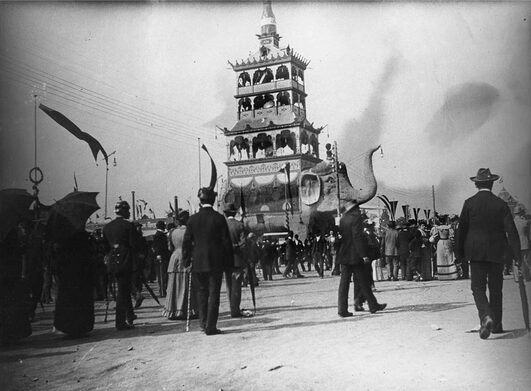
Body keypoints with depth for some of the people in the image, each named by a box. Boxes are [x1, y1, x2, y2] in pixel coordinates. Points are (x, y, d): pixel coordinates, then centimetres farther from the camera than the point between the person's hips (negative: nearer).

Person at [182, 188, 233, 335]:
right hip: (216, 262, -2)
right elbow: (226, 242, -5)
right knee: (214, 294, 4)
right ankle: (211, 327, 4)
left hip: (198, 262, 2)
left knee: (201, 291, 18)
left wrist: (186, 259, 11)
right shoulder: (219, 218, -7)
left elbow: (187, 241, 1)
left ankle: (203, 322, 17)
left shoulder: (193, 219, -2)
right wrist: (229, 262, 2)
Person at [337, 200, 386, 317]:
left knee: (344, 282, 5)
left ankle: (342, 309, 2)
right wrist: (364, 255, -16)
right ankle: (373, 305, 14)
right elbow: (358, 237, -17)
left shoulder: (343, 219, 11)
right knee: (363, 281, 3)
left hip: (343, 256, 6)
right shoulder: (356, 218, -10)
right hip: (354, 256, -6)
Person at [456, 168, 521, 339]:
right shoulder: (501, 204, -1)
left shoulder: (469, 203, -4)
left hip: (476, 252, -1)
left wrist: (460, 253, 9)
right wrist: (517, 256, -4)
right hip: (497, 252, 2)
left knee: (478, 287, 2)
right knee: (496, 289, 13)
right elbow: (511, 231, -5)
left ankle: (486, 317, -22)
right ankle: (496, 324, 21)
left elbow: (462, 229, -1)